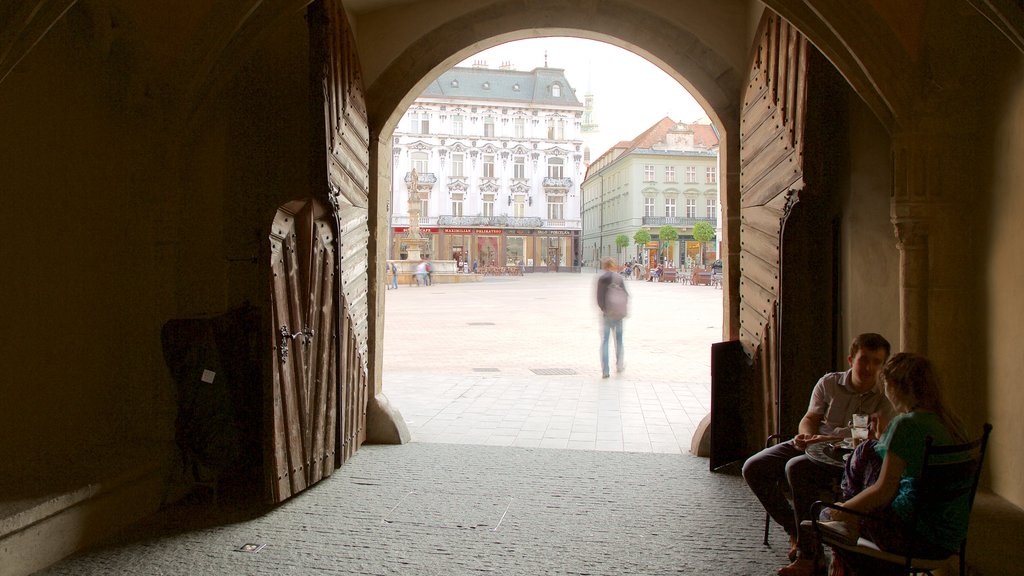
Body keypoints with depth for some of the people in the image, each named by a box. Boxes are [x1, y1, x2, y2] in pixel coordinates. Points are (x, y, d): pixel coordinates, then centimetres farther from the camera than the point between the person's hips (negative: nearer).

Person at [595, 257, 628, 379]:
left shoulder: (601, 279, -8)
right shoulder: (619, 278, -1)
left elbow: (599, 298, -12)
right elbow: (625, 295, 2)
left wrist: (604, 309, 1)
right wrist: (623, 307, 13)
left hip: (607, 314, -2)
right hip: (619, 314, 2)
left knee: (604, 341, 2)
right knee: (618, 339, 19)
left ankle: (605, 371, -3)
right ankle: (619, 365, 29)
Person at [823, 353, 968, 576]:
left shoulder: (906, 424, -20)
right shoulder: (949, 420, 5)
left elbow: (884, 490, -18)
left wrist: (844, 509, -3)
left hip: (922, 536, -9)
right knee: (866, 451, 16)